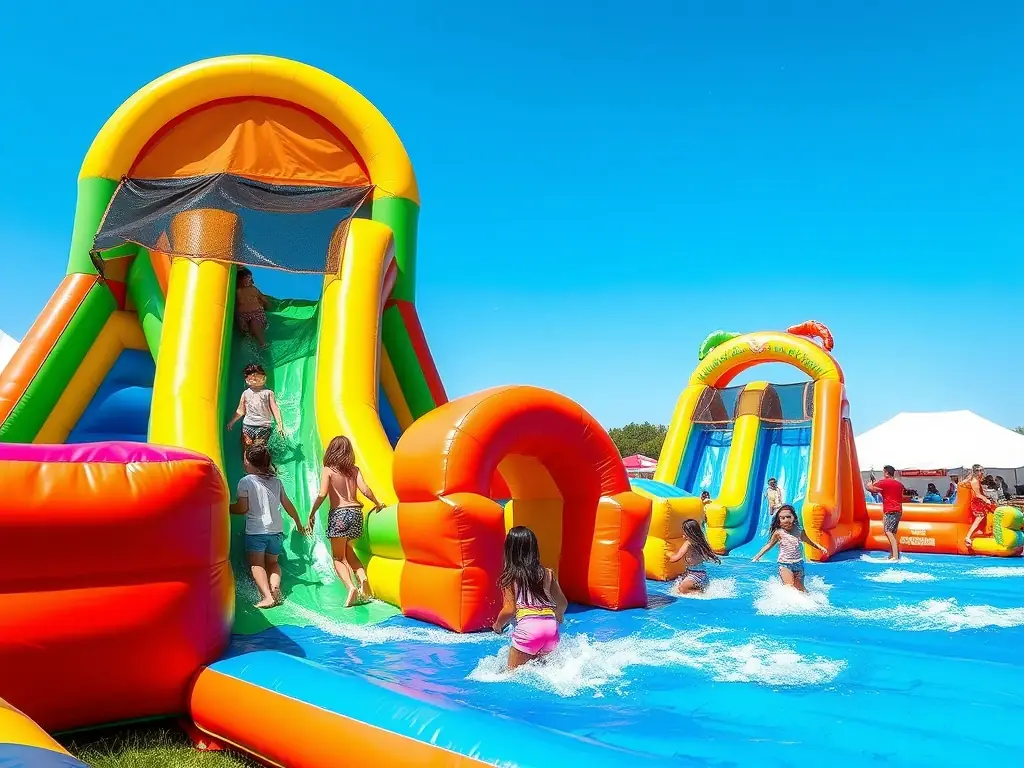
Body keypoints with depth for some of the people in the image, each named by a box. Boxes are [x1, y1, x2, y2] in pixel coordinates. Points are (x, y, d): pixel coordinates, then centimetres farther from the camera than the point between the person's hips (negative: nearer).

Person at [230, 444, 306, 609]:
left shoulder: (245, 481, -5)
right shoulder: (276, 481, 11)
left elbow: (242, 508, -8)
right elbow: (288, 505, 15)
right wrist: (298, 523, 27)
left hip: (255, 531, -5)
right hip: (277, 530, 5)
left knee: (256, 564, 0)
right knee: (272, 562, 19)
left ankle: (267, 595, -20)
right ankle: (275, 587, -7)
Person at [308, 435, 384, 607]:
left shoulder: (328, 470, -1)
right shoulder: (354, 469, 8)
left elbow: (322, 494, -12)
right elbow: (365, 489, -2)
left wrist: (311, 514, -5)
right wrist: (377, 504, 13)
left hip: (338, 513, -4)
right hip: (356, 512, 4)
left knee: (338, 557, 5)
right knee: (347, 551, 25)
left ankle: (351, 586, -17)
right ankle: (362, 577, 3)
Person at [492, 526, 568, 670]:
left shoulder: (510, 577, 2)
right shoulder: (547, 573, 13)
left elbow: (509, 610, -2)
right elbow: (563, 603, 18)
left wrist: (497, 625, 18)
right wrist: (558, 617, 40)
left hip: (528, 627, -4)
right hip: (551, 627, 4)